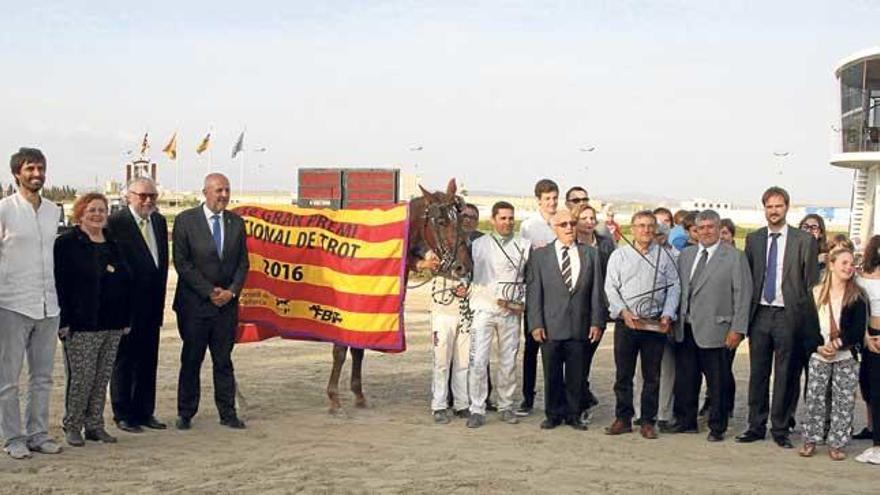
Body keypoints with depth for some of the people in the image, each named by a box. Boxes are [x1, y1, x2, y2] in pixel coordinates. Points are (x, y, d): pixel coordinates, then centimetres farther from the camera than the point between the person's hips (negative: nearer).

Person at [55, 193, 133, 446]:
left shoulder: (113, 245, 15)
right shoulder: (67, 243, -2)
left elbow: (126, 282, 17)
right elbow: (60, 284, -8)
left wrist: (126, 319, 12)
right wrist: (64, 320, -14)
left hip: (112, 325, 6)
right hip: (81, 325, -6)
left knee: (102, 378, 9)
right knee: (81, 377, -4)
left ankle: (95, 425, 18)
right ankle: (72, 425, 10)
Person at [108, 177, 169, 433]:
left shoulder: (159, 222, 11)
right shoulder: (115, 222, -11)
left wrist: (160, 296, 11)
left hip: (152, 304, 6)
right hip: (126, 304, -6)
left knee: (148, 361, 12)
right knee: (124, 361, 5)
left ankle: (144, 412, 21)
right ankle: (123, 414, 13)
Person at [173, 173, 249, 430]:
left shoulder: (236, 222, 8)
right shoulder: (185, 220, -4)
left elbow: (243, 262, 9)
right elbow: (181, 262, -8)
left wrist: (231, 291, -6)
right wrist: (210, 291, -12)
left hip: (227, 303, 3)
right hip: (195, 303, -3)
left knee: (224, 360, 8)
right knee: (191, 360, 5)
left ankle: (227, 413, 15)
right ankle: (185, 414, 15)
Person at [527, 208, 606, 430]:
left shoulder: (590, 254, 9)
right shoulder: (540, 255, 4)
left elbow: (596, 291, 7)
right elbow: (534, 292, 0)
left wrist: (597, 322, 0)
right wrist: (536, 324, -7)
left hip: (580, 327, 1)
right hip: (551, 327, -1)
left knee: (576, 375, 7)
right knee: (552, 375, 6)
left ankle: (573, 414, 20)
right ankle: (553, 414, 19)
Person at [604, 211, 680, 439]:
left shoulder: (664, 256, 8)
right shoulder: (619, 255, 6)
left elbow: (673, 288, 5)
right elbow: (611, 287, 1)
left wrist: (667, 315, -8)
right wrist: (624, 312, -12)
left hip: (655, 323, 0)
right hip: (626, 323, 0)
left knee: (652, 375, 4)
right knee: (623, 374, 4)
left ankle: (648, 422, 12)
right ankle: (623, 418, 13)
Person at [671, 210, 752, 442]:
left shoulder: (735, 257, -2)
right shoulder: (685, 255, 13)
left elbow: (743, 295, -5)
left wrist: (737, 329, -10)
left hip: (716, 331, -4)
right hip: (686, 330, 5)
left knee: (717, 383, 3)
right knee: (684, 379, 11)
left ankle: (717, 427, 17)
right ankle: (686, 421, 25)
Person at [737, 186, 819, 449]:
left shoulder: (804, 240, 0)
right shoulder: (753, 239, 9)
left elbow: (812, 282, 0)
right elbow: (747, 277, 10)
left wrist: (807, 317, -4)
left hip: (789, 316, -3)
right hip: (759, 314, 3)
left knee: (785, 375, 4)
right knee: (758, 373, 8)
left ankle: (780, 429, 14)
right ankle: (756, 426, 18)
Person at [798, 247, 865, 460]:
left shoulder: (857, 297, 2)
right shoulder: (816, 293, 4)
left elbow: (858, 331, -4)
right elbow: (809, 324, 0)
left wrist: (837, 344, -15)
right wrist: (818, 346, -13)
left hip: (846, 357, 0)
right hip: (818, 356, 0)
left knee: (844, 402, 1)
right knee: (814, 399, 3)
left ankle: (836, 444, 10)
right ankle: (810, 441, 14)